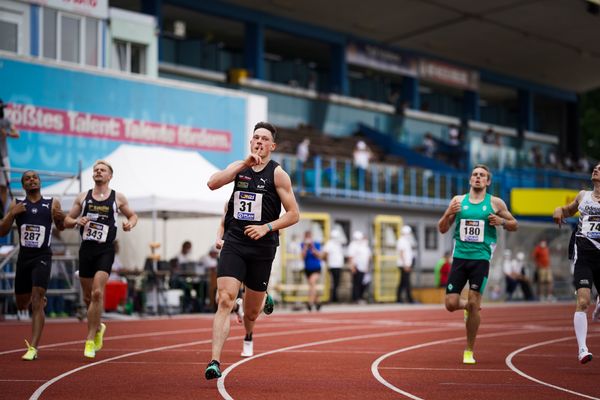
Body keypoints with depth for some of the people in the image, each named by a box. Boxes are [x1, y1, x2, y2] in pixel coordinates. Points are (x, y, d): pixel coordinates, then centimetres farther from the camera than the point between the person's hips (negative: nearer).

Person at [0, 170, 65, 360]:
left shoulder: (52, 203, 3)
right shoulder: (16, 204, 5)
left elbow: (61, 227, 15)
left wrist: (61, 218, -8)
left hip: (42, 257, -3)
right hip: (24, 257, 3)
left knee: (37, 303, -16)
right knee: (22, 304, 14)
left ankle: (33, 348, -17)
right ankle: (40, 298, 50)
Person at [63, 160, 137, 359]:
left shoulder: (118, 198, 5)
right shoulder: (82, 197, 9)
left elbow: (132, 215, 18)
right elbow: (66, 221, 13)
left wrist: (130, 224, -5)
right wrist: (77, 221, -9)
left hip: (105, 251, -3)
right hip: (86, 249, 3)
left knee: (97, 293, -18)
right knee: (88, 297, 10)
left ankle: (90, 340, -12)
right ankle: (98, 327, 38)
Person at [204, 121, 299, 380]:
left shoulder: (277, 174, -2)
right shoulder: (239, 167, 7)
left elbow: (294, 214, -3)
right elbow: (213, 184, -12)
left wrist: (267, 228, -16)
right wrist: (244, 164, -17)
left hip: (262, 247, -1)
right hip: (234, 244, 1)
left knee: (252, 309, 11)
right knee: (225, 300, -17)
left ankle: (248, 335, 49)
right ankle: (215, 361, -22)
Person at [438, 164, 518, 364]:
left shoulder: (495, 203, 4)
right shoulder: (458, 200, 8)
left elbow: (515, 225, 12)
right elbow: (442, 229, 10)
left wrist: (502, 222, -9)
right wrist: (448, 214, -10)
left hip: (481, 259, -2)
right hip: (460, 257, 2)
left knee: (474, 304, -7)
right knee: (451, 304, -4)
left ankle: (469, 351, 6)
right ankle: (466, 305, 34)